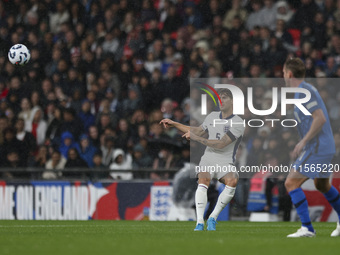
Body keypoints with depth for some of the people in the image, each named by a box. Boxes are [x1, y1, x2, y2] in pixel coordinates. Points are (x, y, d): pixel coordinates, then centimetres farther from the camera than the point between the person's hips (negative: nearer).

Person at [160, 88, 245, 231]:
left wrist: (197, 138, -14)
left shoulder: (238, 123, -6)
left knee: (232, 181, -35)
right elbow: (198, 131, 32)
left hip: (225, 163, -3)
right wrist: (174, 124, 30)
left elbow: (221, 144, -15)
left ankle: (213, 218, -22)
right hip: (208, 159, 3)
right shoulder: (212, 116, 14)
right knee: (204, 180, -31)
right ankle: (200, 222, -37)